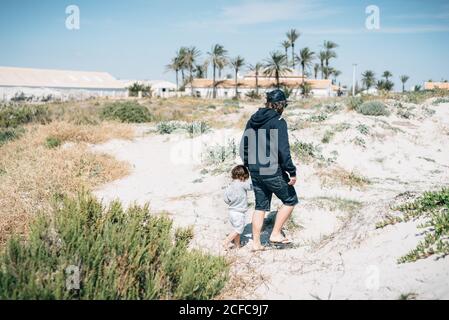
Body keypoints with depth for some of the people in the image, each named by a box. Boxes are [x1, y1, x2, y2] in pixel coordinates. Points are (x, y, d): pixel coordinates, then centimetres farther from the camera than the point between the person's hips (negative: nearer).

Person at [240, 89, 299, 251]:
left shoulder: (252, 121, 9)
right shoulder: (278, 122, -13)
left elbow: (243, 146, 13)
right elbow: (283, 150, -18)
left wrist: (248, 165, 22)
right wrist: (292, 172, -13)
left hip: (255, 171, 7)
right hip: (273, 171, -7)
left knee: (261, 206, 15)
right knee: (290, 200, 11)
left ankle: (256, 243, 18)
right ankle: (276, 234, 9)